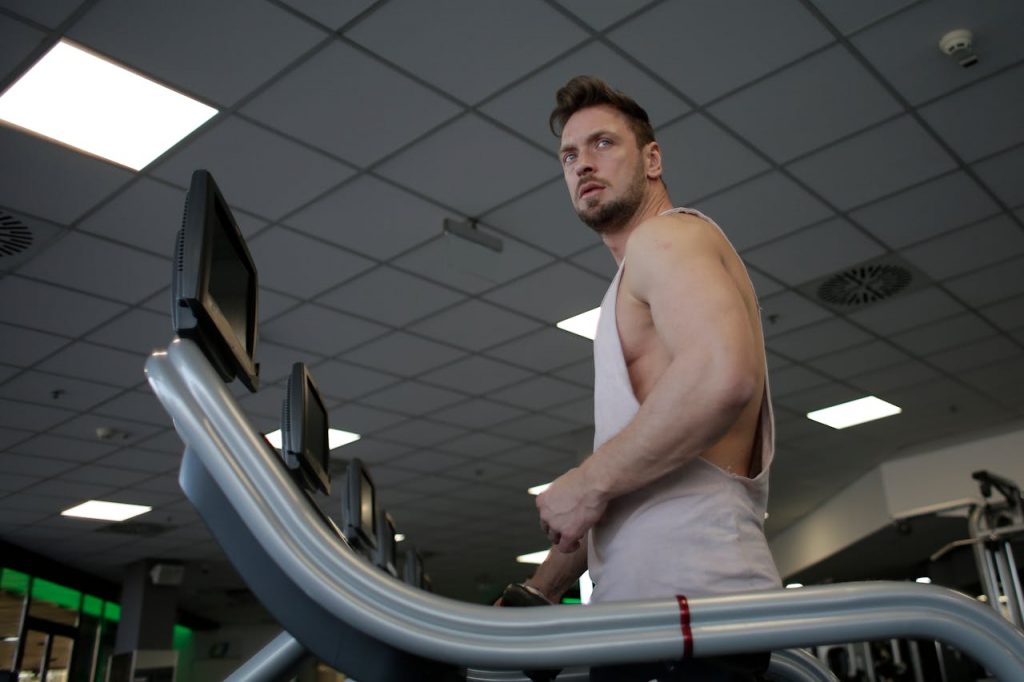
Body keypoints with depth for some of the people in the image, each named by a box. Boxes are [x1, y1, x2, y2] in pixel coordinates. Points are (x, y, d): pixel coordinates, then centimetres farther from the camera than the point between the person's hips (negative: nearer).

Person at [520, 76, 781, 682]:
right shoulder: (644, 284, 25)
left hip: (686, 591, -10)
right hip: (659, 604, 10)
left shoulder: (667, 235, -3)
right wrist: (541, 588, 21)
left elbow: (725, 375, -26)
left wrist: (587, 482, -16)